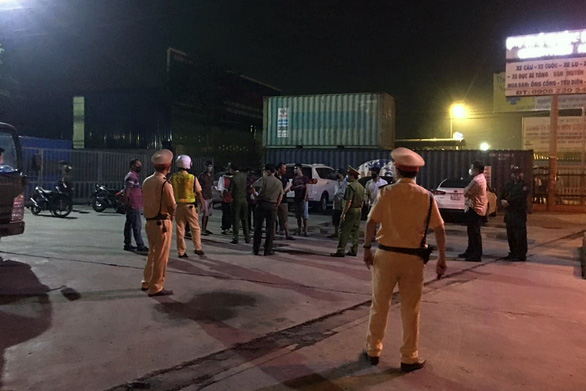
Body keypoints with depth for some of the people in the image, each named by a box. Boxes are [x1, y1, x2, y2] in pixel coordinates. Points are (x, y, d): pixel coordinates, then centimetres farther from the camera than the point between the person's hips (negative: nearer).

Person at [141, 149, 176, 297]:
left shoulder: (147, 181, 6)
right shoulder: (165, 184, -17)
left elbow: (145, 201, 11)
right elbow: (172, 206, -12)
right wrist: (171, 216, 6)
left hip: (150, 221, 8)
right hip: (162, 223, -8)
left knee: (153, 253, 21)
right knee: (161, 256, 1)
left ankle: (147, 283, 31)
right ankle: (156, 288, 8)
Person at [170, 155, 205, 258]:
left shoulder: (173, 178, -2)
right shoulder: (192, 178, -9)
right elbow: (198, 193, -4)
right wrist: (202, 203, 9)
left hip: (178, 206, 2)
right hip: (190, 206, -2)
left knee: (180, 229, 8)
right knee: (195, 228, 12)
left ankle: (181, 251, 12)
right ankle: (198, 248, 13)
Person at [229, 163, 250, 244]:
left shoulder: (233, 178, -15)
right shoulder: (244, 176, 2)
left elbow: (230, 191, -12)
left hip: (236, 200, -5)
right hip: (244, 199, 5)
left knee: (235, 220, 2)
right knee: (245, 219, 12)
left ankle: (235, 238, 2)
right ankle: (247, 238, 14)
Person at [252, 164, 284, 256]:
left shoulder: (264, 179, -5)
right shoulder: (279, 182, 9)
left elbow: (253, 186, -12)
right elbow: (280, 197, 11)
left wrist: (256, 195, 5)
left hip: (262, 204, -2)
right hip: (272, 206, 3)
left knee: (258, 227, 6)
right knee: (270, 229, 7)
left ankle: (255, 249, 8)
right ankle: (268, 250, 7)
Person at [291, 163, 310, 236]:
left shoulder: (305, 178, -2)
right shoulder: (294, 178, 14)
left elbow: (307, 188, -7)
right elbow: (292, 188, 10)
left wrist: (305, 198, -14)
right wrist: (298, 187, -9)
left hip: (303, 199, -5)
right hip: (296, 199, 6)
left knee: (305, 215, -5)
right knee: (298, 216, 8)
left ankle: (305, 230, -2)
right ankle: (299, 229, 15)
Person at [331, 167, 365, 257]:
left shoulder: (351, 186, -15)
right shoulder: (361, 187, 12)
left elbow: (349, 201, -21)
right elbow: (362, 201, 15)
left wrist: (343, 213, -19)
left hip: (351, 210, -8)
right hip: (358, 210, 9)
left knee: (344, 231, -5)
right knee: (355, 231, 12)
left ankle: (340, 251, -6)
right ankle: (354, 251, 16)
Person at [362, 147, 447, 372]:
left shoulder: (387, 193, -6)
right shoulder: (426, 197, -1)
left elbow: (371, 222, -11)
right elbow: (439, 229, -2)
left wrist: (367, 249, -3)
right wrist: (442, 258, 3)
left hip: (386, 254, -1)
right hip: (413, 258, 1)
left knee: (379, 306, 13)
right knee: (410, 309, 11)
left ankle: (373, 350, 26)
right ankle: (409, 358, 20)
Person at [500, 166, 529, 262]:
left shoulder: (524, 186, -4)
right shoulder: (508, 185, 19)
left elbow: (519, 197, -18)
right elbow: (503, 196, 15)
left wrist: (508, 202, -16)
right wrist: (503, 201, -7)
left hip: (519, 214, -7)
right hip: (509, 214, 7)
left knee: (520, 236, -5)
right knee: (510, 235, 12)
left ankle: (521, 255, -1)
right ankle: (513, 253, 22)